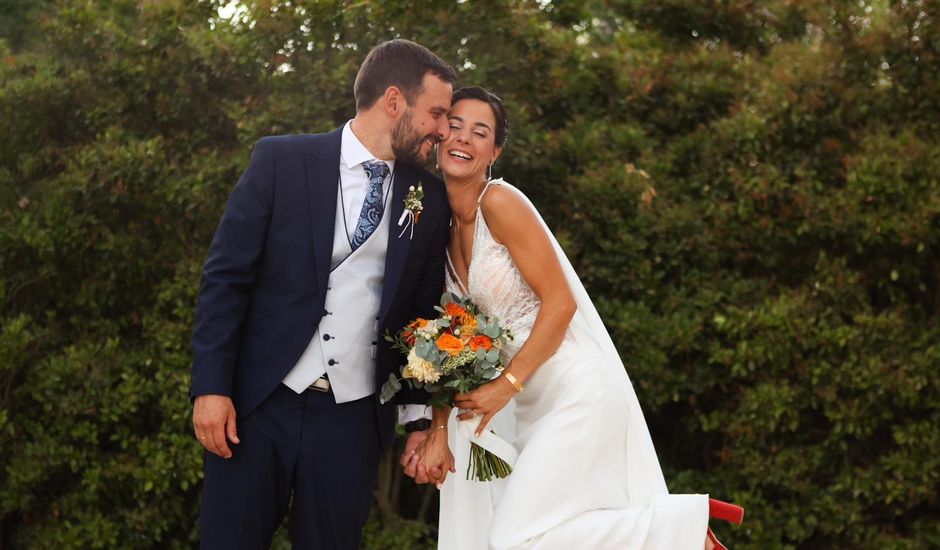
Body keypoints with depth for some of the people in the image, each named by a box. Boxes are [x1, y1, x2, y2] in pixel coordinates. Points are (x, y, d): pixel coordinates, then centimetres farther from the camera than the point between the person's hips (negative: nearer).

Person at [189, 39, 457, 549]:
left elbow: (423, 313, 11)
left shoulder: (429, 201, 5)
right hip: (259, 404, -2)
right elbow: (225, 276, -4)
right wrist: (211, 387, -9)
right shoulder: (281, 161, -3)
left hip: (353, 416, 2)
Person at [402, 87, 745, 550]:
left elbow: (560, 302, -15)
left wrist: (506, 385, -15)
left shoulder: (499, 202, -12)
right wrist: (439, 430, 4)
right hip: (532, 404, 8)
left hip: (578, 392, -8)